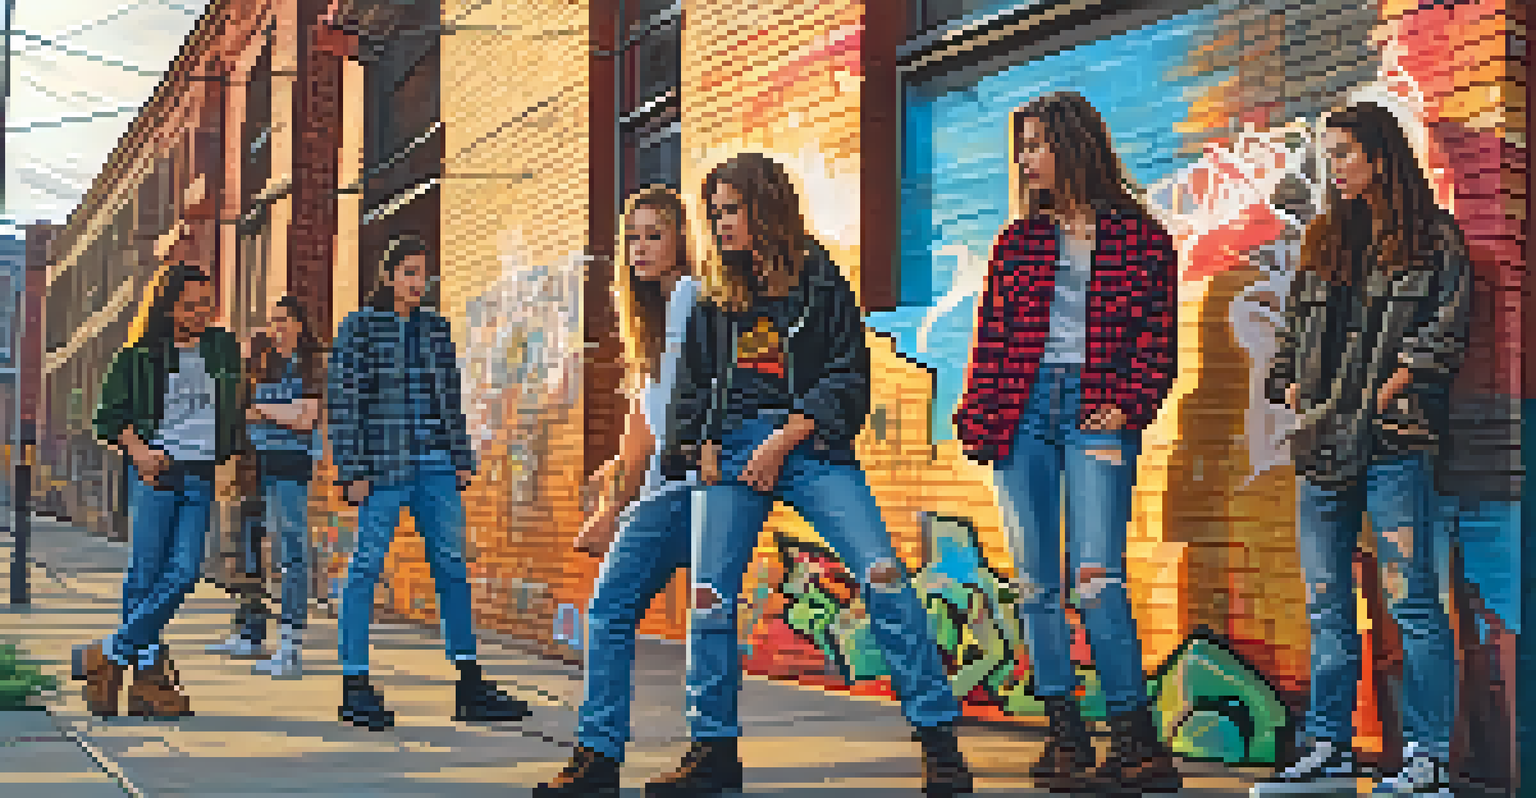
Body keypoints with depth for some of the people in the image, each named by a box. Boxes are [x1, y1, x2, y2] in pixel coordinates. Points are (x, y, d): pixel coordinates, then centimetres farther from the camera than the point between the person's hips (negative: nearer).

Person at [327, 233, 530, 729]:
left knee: (452, 565, 4)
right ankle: (355, 686, 4)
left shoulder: (436, 328, 14)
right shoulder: (359, 327, 0)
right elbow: (342, 402, -3)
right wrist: (353, 471, -9)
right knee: (367, 564, -4)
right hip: (384, 462, -5)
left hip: (435, 464, 5)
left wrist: (462, 458, 12)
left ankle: (470, 687, 8)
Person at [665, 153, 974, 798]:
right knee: (709, 595, -6)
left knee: (882, 574, -16)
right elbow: (696, 382, 21)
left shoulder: (819, 280, 7)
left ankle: (937, 735, -9)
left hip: (810, 444, -3)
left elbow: (848, 376, 0)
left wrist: (782, 440, -9)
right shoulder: (714, 294, 17)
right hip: (732, 448, 4)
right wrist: (705, 445, 4)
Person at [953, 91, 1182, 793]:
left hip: (1096, 415, -4)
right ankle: (1066, 735, 11)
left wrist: (1128, 407, -9)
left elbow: (1157, 340, 4)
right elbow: (991, 338, 13)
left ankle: (1136, 741, -6)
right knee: (1035, 581, 2)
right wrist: (977, 417, 4)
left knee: (1096, 579, -14)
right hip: (1022, 410, 4)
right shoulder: (1017, 242, 15)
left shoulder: (1140, 238, 7)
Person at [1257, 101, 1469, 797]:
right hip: (1321, 440, 6)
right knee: (1326, 603, 8)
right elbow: (1294, 327, 23)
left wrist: (1391, 390, -11)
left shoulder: (1433, 238, 3)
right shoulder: (1323, 242, 20)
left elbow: (1445, 329, -5)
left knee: (1412, 601, -6)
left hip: (1392, 439, -6)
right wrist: (1291, 386, 8)